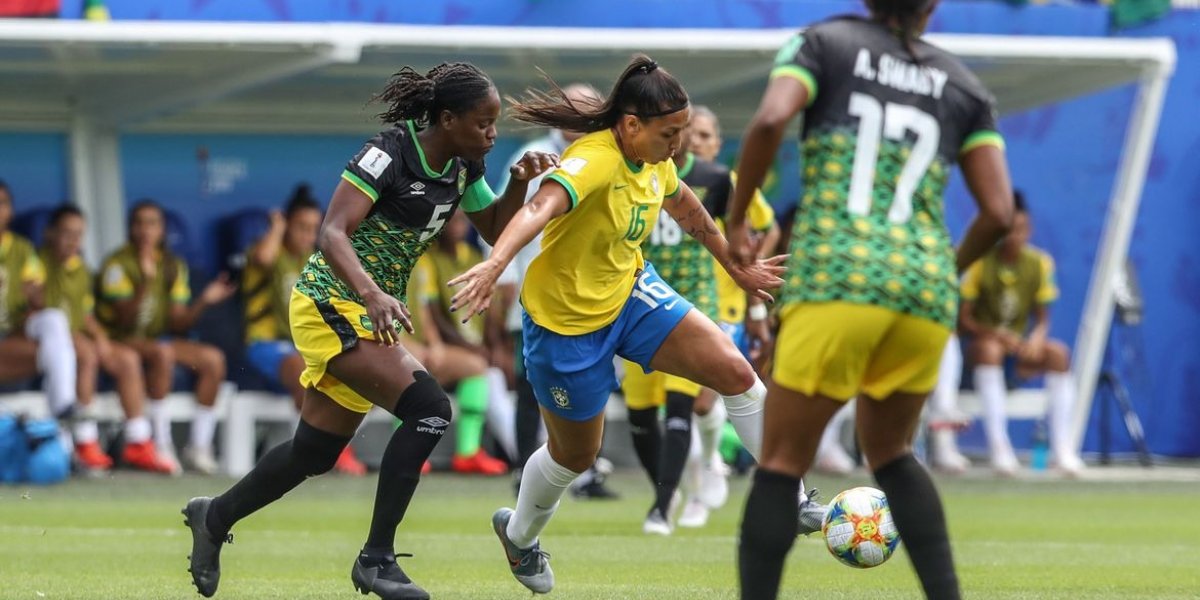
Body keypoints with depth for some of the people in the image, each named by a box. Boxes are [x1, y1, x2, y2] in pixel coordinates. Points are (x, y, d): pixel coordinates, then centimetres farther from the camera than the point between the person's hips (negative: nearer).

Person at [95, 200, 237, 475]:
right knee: (162, 353, -37)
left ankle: (199, 445, -15)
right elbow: (125, 320, -18)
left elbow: (178, 323, 4)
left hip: (158, 337, 6)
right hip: (121, 340, -6)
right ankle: (162, 444, -34)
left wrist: (203, 302, -12)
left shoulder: (173, 266, 9)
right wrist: (146, 282, -29)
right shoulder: (118, 264, -9)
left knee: (213, 358, -16)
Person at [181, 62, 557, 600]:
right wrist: (373, 295, -44)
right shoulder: (389, 154, -22)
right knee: (428, 409, -23)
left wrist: (519, 183, -4)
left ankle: (214, 517, 38)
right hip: (330, 303, -9)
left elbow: (495, 232, 15)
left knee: (315, 453, 16)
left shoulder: (462, 166, 2)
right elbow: (332, 234, -29)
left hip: (373, 314, 9)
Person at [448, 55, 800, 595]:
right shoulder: (595, 161, -32)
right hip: (566, 321, -7)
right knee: (575, 454, 13)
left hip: (630, 293, 7)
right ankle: (519, 533, 44)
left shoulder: (653, 161, -5)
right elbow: (541, 207, -51)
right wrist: (494, 265, -69)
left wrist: (738, 268, 28)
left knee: (735, 372, -12)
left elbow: (688, 210, 17)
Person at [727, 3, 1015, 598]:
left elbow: (769, 120, -9)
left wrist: (734, 220, 2)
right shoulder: (962, 85, 17)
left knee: (781, 464, 3)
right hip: (926, 287, 4)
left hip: (838, 277, -4)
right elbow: (998, 210, 10)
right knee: (887, 450, 24)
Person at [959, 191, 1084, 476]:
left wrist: (1036, 339, -17)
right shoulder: (980, 262, -9)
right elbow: (963, 320, -10)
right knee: (990, 348, -38)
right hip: (981, 340, -4)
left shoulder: (1039, 262, 2)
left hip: (1020, 344, 4)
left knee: (1059, 353, -26)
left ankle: (1062, 447, -27)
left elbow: (1042, 318, 6)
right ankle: (998, 446, -41)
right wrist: (998, 334, -27)